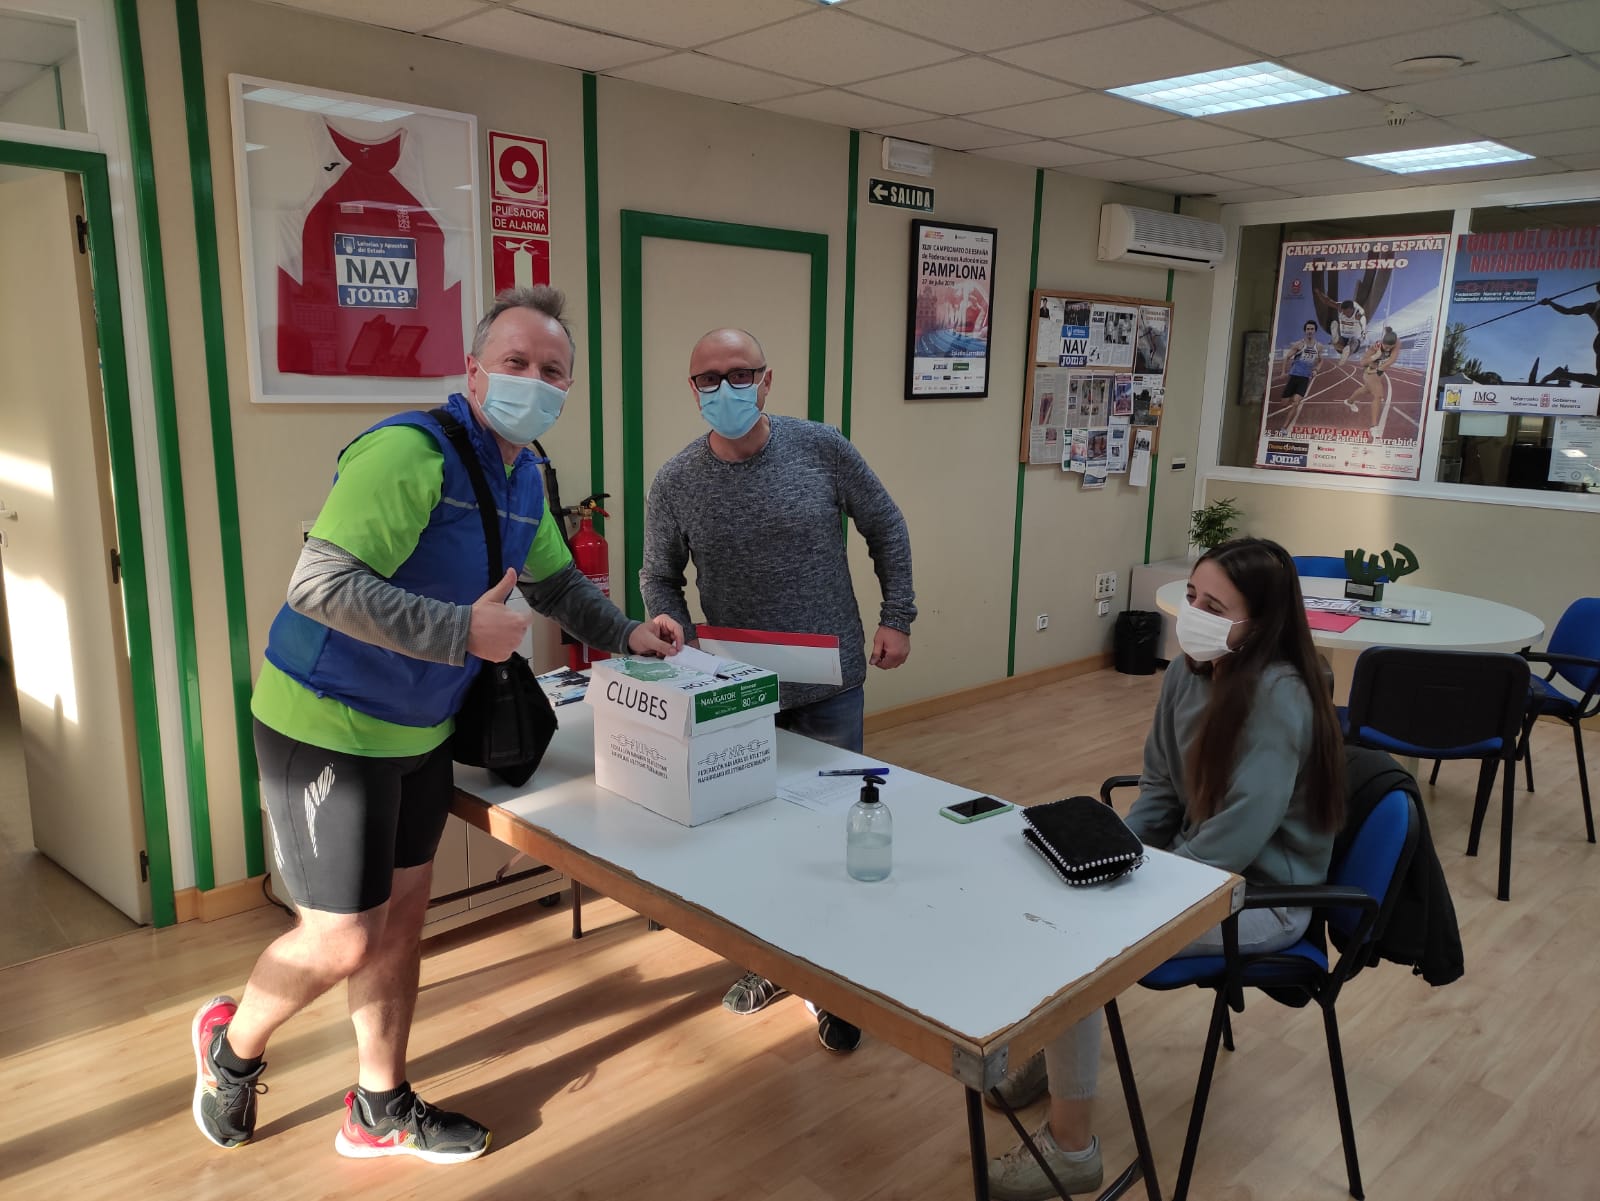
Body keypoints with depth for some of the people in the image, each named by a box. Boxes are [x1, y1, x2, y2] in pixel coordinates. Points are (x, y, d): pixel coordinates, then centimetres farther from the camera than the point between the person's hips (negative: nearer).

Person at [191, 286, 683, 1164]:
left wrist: (625, 634, 7)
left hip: (418, 729, 9)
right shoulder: (409, 452, -24)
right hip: (327, 724, -8)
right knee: (343, 939, 0)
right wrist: (463, 630, -34)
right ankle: (232, 1043, 33)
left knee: (401, 915, 16)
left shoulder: (524, 479, 6)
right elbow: (321, 583, -32)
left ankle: (380, 1110, 34)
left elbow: (556, 579, 21)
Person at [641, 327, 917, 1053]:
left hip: (830, 685, -1)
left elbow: (886, 528, 4)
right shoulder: (676, 483, -5)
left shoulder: (822, 450, -8)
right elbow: (658, 578, 6)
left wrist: (897, 618, 1)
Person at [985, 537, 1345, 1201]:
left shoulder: (1278, 697, -26)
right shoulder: (1189, 670, -2)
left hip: (1259, 895, -8)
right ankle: (1050, 1048, 24)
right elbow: (1159, 789, 8)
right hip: (1191, 862, 8)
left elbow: (1232, 842, -28)